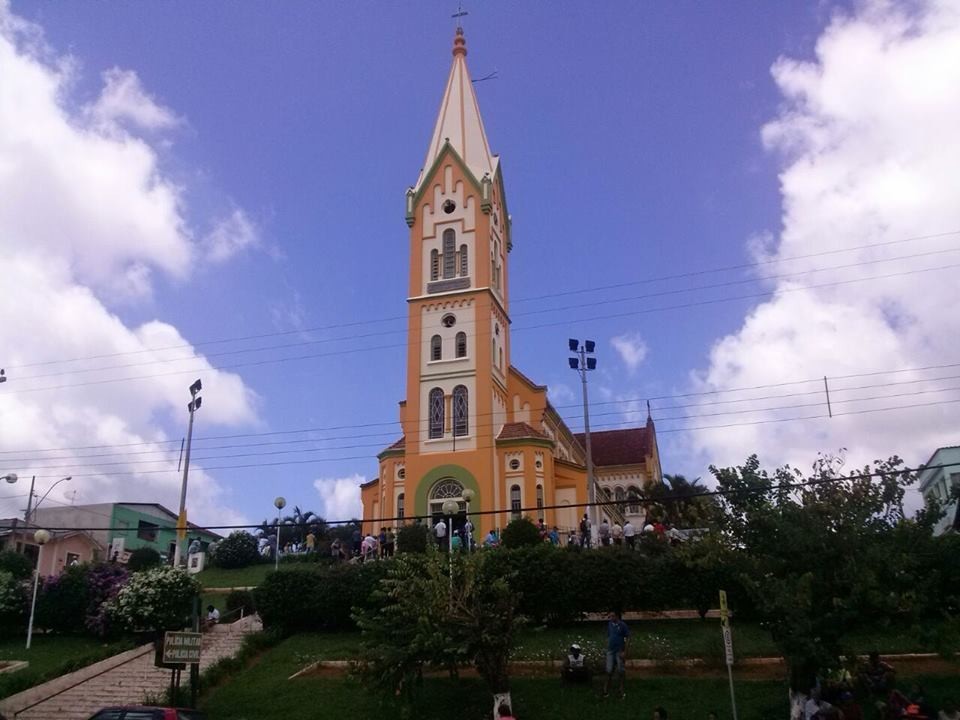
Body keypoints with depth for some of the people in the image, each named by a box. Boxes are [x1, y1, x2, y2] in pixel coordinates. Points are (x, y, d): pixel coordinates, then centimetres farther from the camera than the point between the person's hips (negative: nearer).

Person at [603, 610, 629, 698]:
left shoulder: (623, 625, -10)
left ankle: (621, 690, 16)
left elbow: (627, 639, -9)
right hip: (610, 651, 4)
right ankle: (606, 690, 11)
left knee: (621, 671, 4)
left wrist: (624, 652, -13)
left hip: (620, 652, -4)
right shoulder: (610, 624, 4)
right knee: (609, 671, 5)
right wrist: (607, 648, 10)